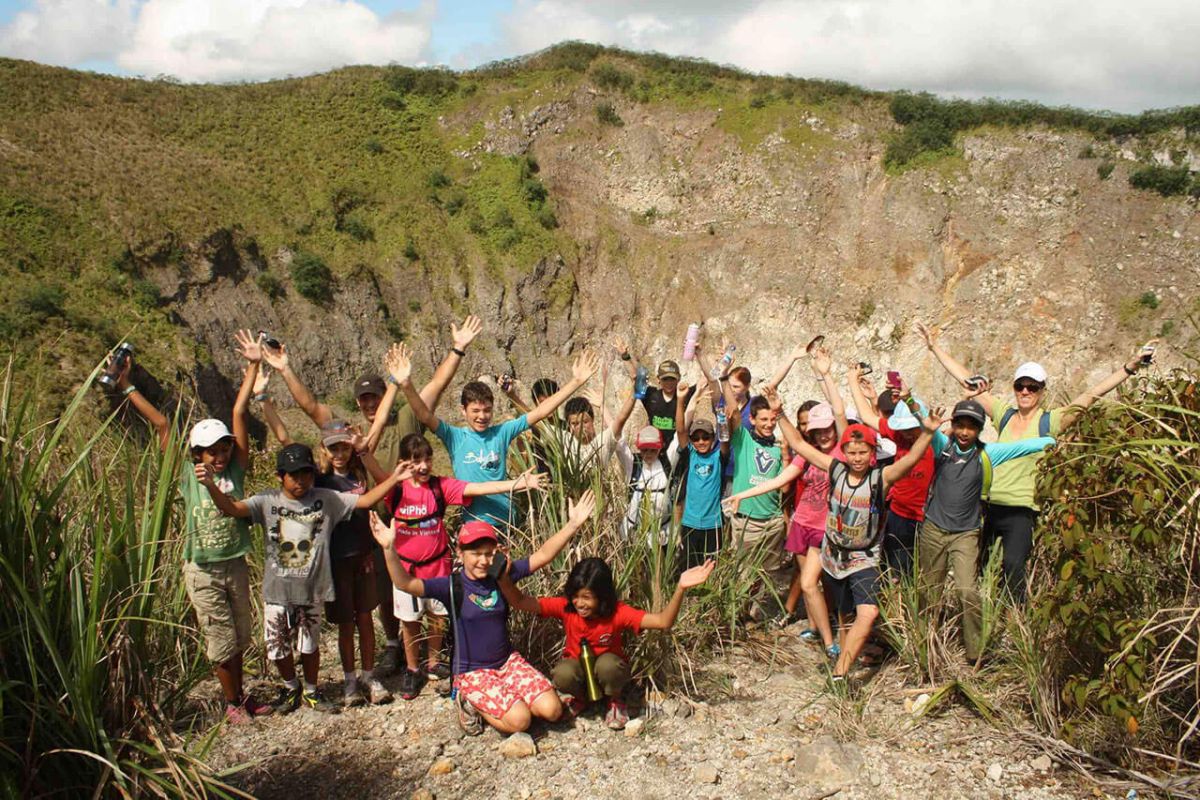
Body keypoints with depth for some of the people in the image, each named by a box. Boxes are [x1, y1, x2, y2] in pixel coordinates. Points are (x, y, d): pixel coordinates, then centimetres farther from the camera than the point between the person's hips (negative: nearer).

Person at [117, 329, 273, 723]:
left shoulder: (235, 470, -2)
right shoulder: (188, 477, -6)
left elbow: (240, 415, -6)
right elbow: (161, 426, -7)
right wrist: (127, 388, -3)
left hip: (235, 565, 3)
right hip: (203, 571, -2)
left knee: (238, 636, 16)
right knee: (220, 639, 8)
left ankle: (239, 694, 35)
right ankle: (233, 702, 26)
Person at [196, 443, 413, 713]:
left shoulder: (326, 500, -5)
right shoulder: (268, 501, -6)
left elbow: (364, 500, -7)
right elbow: (231, 508, -17)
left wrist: (394, 478, -16)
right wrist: (210, 485, -36)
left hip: (311, 589, 0)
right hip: (277, 589, 1)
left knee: (310, 644, 13)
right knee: (278, 647, 12)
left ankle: (311, 691, 37)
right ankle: (292, 688, 40)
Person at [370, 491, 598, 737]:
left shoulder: (501, 576, -4)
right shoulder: (451, 586, -14)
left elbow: (542, 555, -6)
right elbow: (405, 584, -27)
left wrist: (573, 524, -15)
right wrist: (389, 548, -43)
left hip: (508, 661, 5)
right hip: (472, 671, -4)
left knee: (552, 710, -10)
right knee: (519, 720, -23)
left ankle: (491, 700, 13)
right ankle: (471, 704, 4)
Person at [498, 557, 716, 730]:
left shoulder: (617, 612, -27)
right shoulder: (565, 607, -22)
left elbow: (663, 621, -38)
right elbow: (520, 602, -27)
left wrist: (680, 589, -53)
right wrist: (503, 577, -46)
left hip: (607, 667, -1)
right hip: (577, 665, 1)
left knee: (607, 664, -38)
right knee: (562, 675, -35)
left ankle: (615, 700, -1)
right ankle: (579, 697, 4)